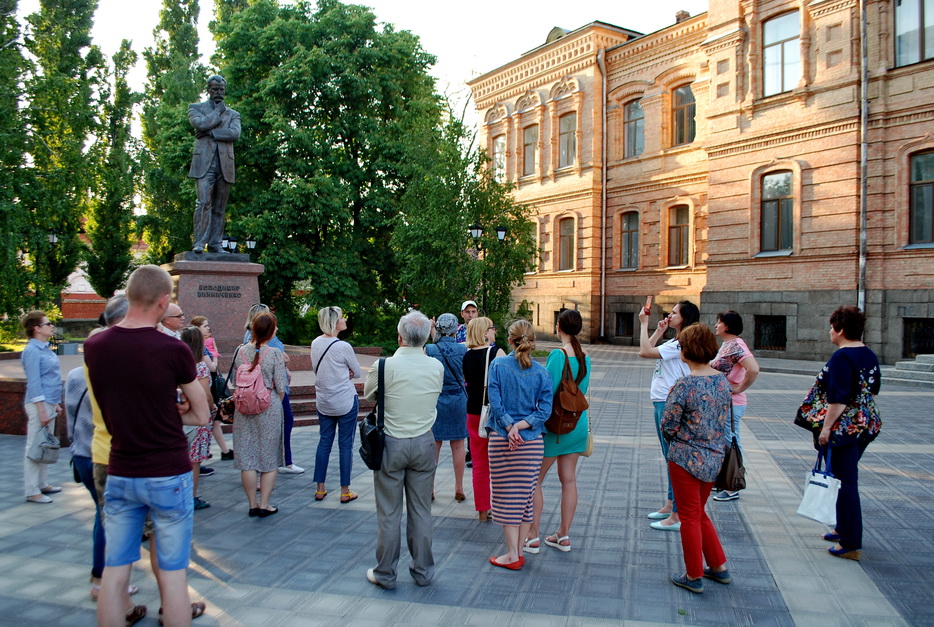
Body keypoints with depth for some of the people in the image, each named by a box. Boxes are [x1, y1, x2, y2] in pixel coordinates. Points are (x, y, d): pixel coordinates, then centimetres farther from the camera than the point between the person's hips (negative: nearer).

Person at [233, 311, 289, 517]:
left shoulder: (241, 351, -1)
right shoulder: (274, 353, -11)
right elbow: (280, 388, -9)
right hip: (269, 408, -3)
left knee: (247, 457, 10)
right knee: (270, 459, 9)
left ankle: (252, 504, 18)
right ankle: (264, 505, 12)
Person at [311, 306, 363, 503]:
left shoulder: (315, 343, 1)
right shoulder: (343, 347, -18)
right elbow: (358, 373, -6)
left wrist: (343, 373, 2)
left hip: (323, 402, 6)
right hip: (346, 402, -6)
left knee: (324, 442, 14)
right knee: (345, 445, 3)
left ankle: (320, 489, 20)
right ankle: (345, 491, 11)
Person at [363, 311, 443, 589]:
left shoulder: (385, 366, -16)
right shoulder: (437, 367, -7)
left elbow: (368, 394, 1)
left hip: (391, 444, -3)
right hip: (424, 443, 3)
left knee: (389, 513, 9)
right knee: (421, 511, 14)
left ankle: (385, 574, 21)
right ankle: (423, 571, 26)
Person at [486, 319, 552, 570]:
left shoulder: (498, 365, -5)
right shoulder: (541, 372, -1)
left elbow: (495, 402, -11)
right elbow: (545, 410, -6)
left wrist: (510, 428, -10)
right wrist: (521, 425, -9)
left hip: (500, 439, -2)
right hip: (532, 442, 2)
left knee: (506, 497, 7)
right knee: (526, 496, 12)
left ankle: (512, 555, 10)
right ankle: (518, 552, 19)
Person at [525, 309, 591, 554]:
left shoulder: (558, 354, -17)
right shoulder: (585, 356, 4)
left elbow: (548, 392, -20)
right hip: (578, 423, 7)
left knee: (534, 480, 4)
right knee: (569, 479, 13)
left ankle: (532, 537, 8)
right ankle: (563, 536, 22)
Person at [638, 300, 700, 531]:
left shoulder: (682, 344, -18)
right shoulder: (675, 343, 14)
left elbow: (645, 352, -24)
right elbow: (648, 351, 16)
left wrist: (644, 324, -16)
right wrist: (659, 330, 10)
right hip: (662, 403, 11)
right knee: (670, 457, 19)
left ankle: (676, 517, 1)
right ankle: (670, 505, 31)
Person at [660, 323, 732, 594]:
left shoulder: (684, 385, -20)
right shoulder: (723, 381, -1)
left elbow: (668, 425, -14)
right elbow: (725, 420, 10)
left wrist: (676, 440, 6)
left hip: (686, 458, -6)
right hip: (714, 459, 6)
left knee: (690, 517, 9)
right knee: (699, 513, 24)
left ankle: (694, 576, 21)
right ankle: (719, 566, 31)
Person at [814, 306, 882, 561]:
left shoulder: (841, 357, -19)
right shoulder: (869, 355, 9)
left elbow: (838, 397, -24)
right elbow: (874, 388, 18)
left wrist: (827, 426, -19)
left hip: (846, 426, -9)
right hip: (868, 423, 9)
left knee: (845, 482, -2)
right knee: (847, 478, 20)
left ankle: (851, 544, 4)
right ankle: (844, 529, 32)